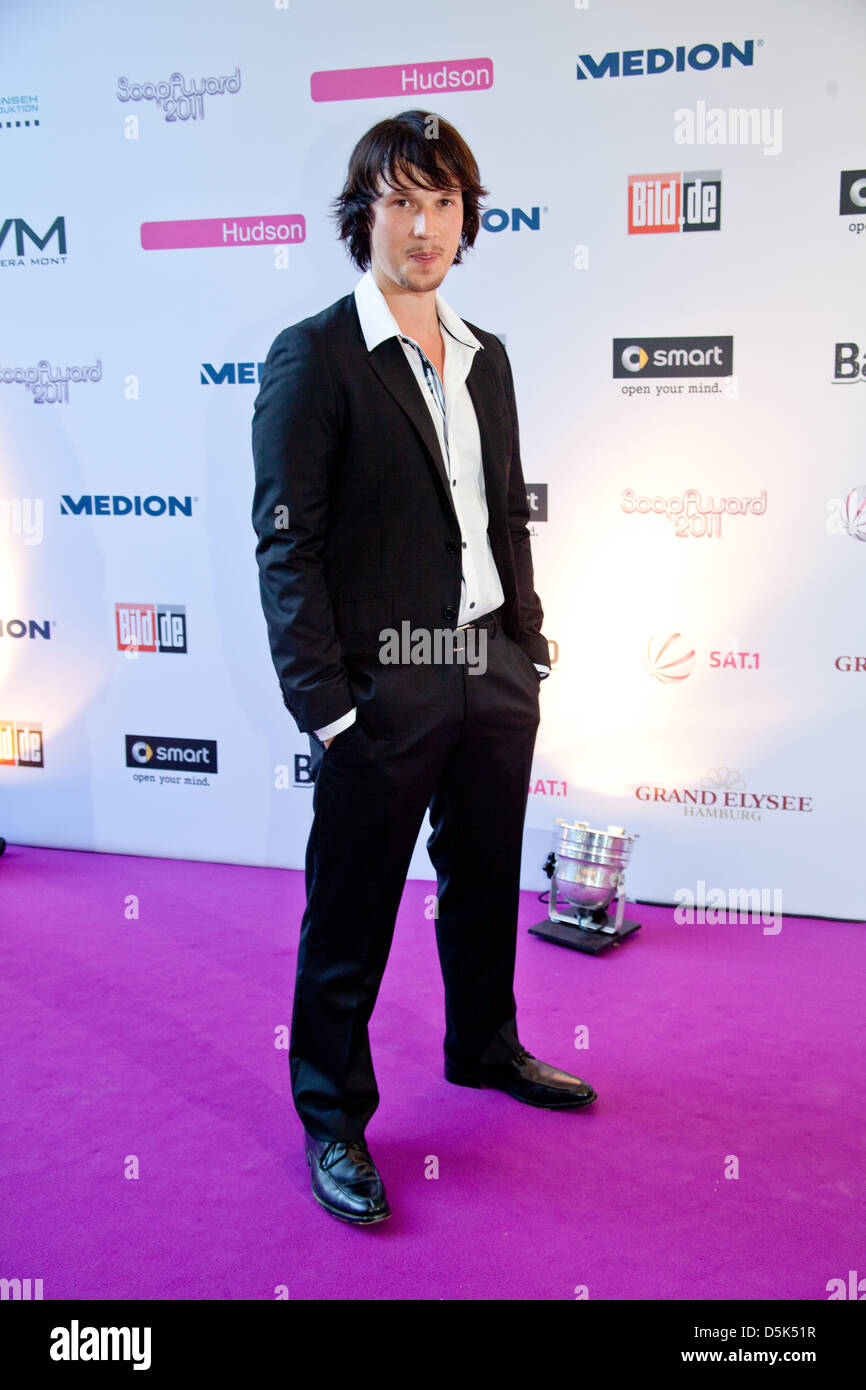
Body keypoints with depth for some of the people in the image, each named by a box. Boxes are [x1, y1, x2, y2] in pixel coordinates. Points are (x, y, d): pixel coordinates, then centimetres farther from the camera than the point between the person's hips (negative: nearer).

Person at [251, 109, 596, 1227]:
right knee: (349, 921, 6)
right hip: (383, 688, -6)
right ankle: (332, 1120, 24)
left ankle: (485, 1048, 43)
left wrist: (528, 646, 13)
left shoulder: (485, 359, 13)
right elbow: (285, 545, -12)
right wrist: (325, 707, -16)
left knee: (485, 882, 21)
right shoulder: (312, 358, -8)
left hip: (493, 674, 7)